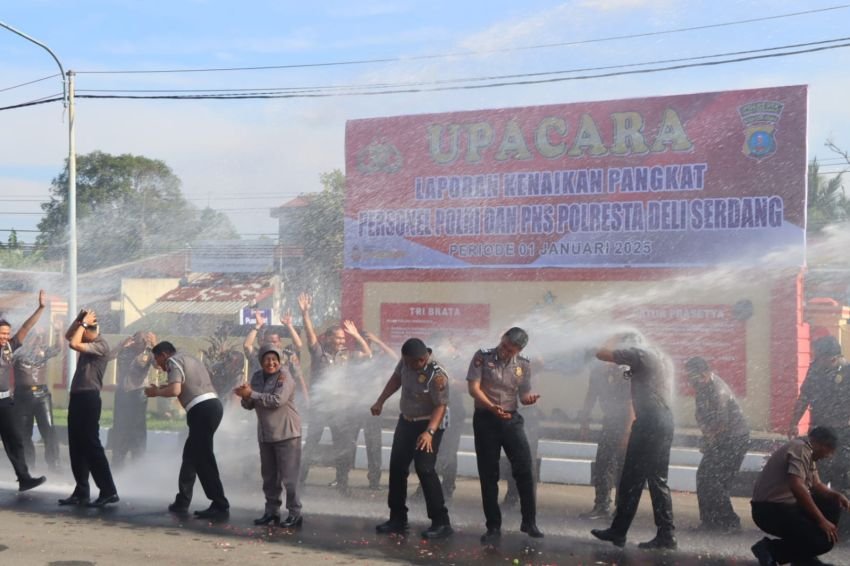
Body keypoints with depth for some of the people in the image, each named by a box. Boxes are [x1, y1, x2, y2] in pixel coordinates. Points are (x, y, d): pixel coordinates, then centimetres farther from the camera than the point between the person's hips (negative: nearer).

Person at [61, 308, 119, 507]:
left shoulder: (101, 345, -13)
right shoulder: (89, 342, 14)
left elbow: (74, 344, -24)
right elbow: (68, 336, 26)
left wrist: (83, 323, -12)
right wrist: (78, 319, 10)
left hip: (88, 398, -9)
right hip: (77, 397, 10)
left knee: (91, 446, -10)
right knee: (76, 447, 10)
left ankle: (108, 491, -8)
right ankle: (81, 492, 16)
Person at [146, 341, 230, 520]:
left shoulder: (174, 361, 0)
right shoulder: (189, 359, 27)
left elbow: (175, 390, -15)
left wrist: (156, 392, 3)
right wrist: (162, 387, 29)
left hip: (202, 410, -9)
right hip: (212, 405, 9)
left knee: (204, 460, -6)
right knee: (191, 455, 18)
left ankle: (220, 507, -7)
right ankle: (182, 501, 25)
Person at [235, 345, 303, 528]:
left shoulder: (285, 376, -11)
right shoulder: (257, 376, 8)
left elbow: (277, 400, -25)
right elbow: (249, 405, 9)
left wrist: (251, 393, -22)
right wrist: (246, 396, -14)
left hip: (286, 433, -7)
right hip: (265, 434, 7)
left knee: (288, 476, -7)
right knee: (269, 476, 13)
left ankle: (295, 514, -2)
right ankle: (272, 511, 23)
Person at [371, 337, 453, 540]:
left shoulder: (437, 375, -28)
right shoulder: (407, 361, -7)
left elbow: (441, 406, -28)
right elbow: (396, 379, 11)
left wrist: (429, 432, -37)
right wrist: (380, 401, 9)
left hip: (428, 424, -8)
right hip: (406, 421, 8)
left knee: (424, 469, -17)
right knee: (397, 467, 10)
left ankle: (441, 522, -10)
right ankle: (398, 519, 22)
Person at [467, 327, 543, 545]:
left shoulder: (523, 365, 3)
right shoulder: (482, 356, -6)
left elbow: (523, 395, 8)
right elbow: (473, 387, -12)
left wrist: (530, 398, -17)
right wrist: (492, 407, -26)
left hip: (512, 419, 2)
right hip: (485, 419, -2)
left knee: (524, 469, -4)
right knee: (488, 475, 3)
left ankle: (529, 521, 12)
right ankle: (493, 527, 12)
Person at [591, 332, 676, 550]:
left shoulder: (637, 353, -4)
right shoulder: (660, 357, 23)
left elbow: (602, 354, -4)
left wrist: (614, 340, 11)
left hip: (649, 422, -9)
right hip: (664, 421, 9)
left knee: (631, 479, -2)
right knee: (657, 480, 9)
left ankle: (618, 531, 4)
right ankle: (665, 535, 7)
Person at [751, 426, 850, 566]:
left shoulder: (808, 453, 16)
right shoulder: (801, 448, -17)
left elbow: (816, 485, 21)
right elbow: (796, 486, -29)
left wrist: (836, 495, 0)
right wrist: (822, 521, -24)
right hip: (770, 509, -11)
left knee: (832, 505, 9)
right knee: (823, 540, -17)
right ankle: (770, 549, -5)